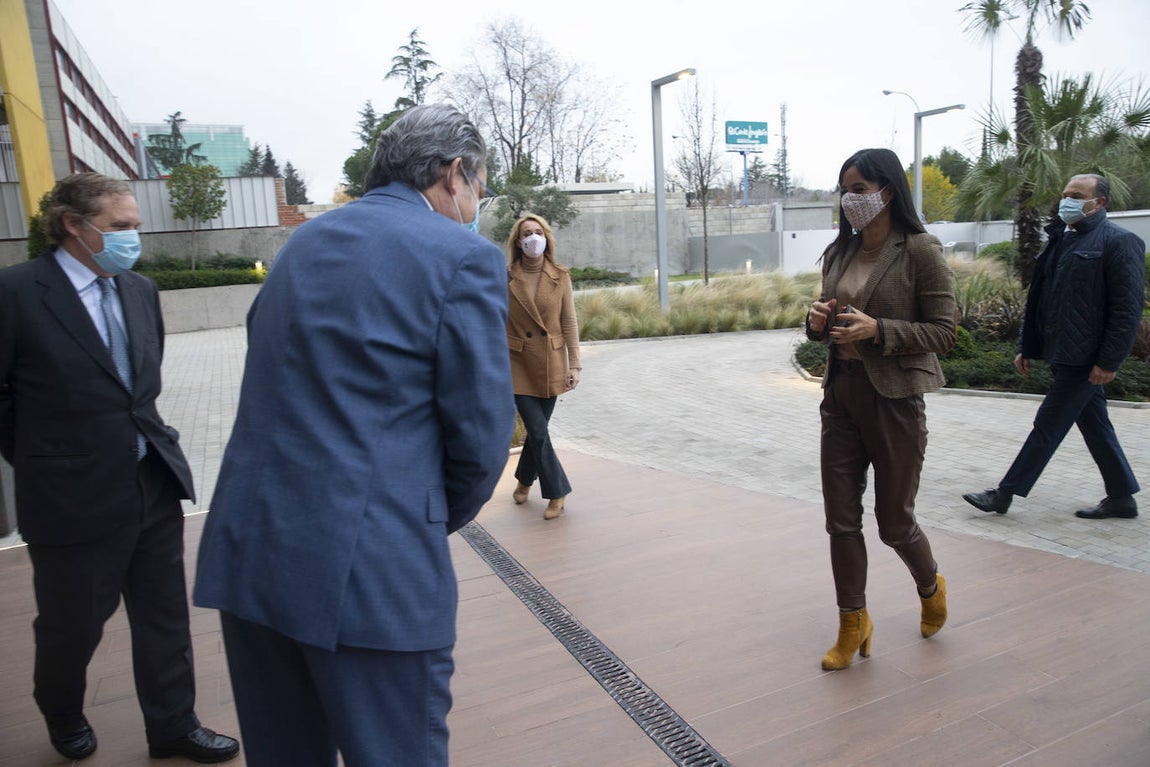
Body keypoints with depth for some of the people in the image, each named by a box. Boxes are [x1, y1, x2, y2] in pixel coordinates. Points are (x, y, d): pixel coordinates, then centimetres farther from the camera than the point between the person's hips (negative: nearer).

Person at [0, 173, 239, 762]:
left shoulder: (141, 290, 6)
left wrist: (145, 436, 12)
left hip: (155, 485, 5)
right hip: (73, 496, -5)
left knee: (165, 618, 14)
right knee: (72, 627, 17)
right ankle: (63, 718, 47)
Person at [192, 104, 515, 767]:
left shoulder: (303, 242, 14)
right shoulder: (464, 257, -8)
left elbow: (280, 392, 14)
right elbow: (481, 433, -11)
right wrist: (444, 518, 10)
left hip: (247, 552, 8)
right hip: (371, 567, -7)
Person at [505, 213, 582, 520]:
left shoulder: (560, 277, 0)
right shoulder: (505, 278, -4)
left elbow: (570, 322, 1)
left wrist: (574, 365, -4)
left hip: (551, 363, 2)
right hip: (518, 363, -2)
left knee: (537, 428, 10)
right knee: (538, 431, -6)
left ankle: (524, 480, 34)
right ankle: (557, 492, 11)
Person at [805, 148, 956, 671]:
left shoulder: (921, 251, -9)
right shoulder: (839, 253, 9)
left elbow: (944, 332, -10)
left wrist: (878, 330, -23)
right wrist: (818, 322, -5)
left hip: (894, 398, -5)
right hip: (840, 393, 6)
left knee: (894, 521, 9)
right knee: (841, 519, 7)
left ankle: (931, 588, 42)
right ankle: (853, 626, 23)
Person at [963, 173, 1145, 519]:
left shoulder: (1120, 241, -9)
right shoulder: (1059, 241, 14)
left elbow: (1128, 307, -14)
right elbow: (1038, 299, 18)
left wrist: (1108, 361, -17)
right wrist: (1026, 346, 15)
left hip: (1086, 359, -8)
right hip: (1063, 355, 8)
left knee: (1048, 426, -2)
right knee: (1095, 426, 15)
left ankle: (1004, 494, 4)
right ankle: (1122, 497, 27)